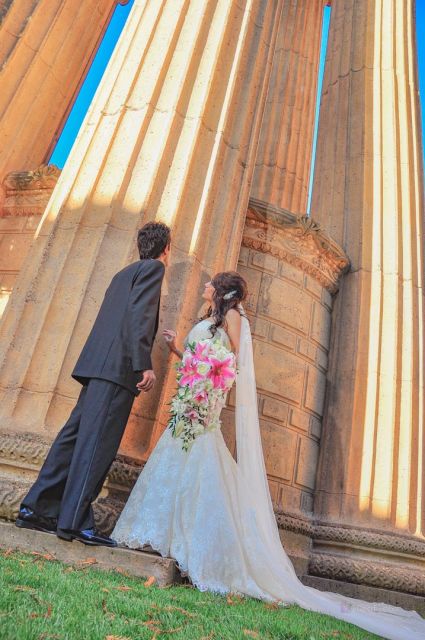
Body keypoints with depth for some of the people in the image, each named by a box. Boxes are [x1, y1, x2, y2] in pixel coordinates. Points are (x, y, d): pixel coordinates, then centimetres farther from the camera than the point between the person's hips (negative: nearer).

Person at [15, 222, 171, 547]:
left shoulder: (125, 273, 27)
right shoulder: (153, 267, 1)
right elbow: (139, 312, -14)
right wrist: (144, 364, -20)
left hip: (99, 364, 9)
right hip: (119, 365, -9)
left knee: (76, 436, 9)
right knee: (98, 442, -7)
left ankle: (36, 507, 15)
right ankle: (75, 521, -3)